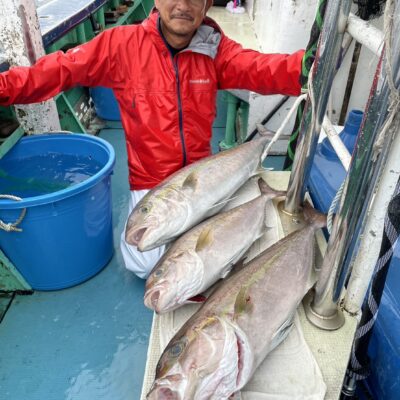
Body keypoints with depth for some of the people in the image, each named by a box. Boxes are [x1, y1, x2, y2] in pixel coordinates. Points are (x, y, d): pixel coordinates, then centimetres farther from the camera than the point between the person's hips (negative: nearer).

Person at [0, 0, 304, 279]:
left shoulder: (216, 48, -5)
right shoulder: (121, 44, -9)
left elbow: (261, 69, -20)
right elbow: (61, 69, -9)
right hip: (151, 181, -1)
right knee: (145, 264, -8)